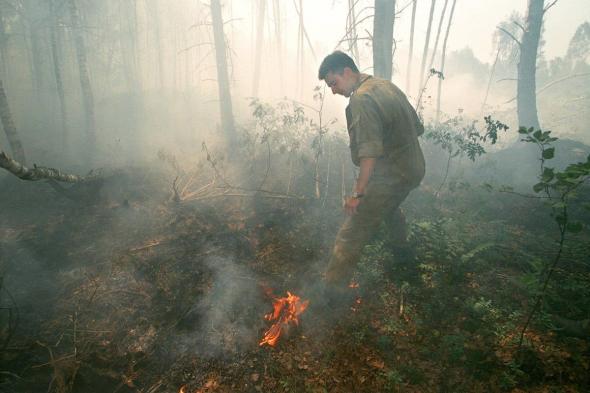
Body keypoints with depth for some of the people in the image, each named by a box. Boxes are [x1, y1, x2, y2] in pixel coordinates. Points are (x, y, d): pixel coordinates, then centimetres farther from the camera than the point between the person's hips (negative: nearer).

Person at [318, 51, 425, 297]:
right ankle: (401, 250, 58)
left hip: (389, 177, -10)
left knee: (350, 238, -7)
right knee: (390, 207, 37)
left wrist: (358, 193, -28)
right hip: (414, 169, 10)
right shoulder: (387, 86, 10)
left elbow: (370, 150, -29)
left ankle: (332, 293, -5)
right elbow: (418, 128, 16)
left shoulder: (362, 98, -19)